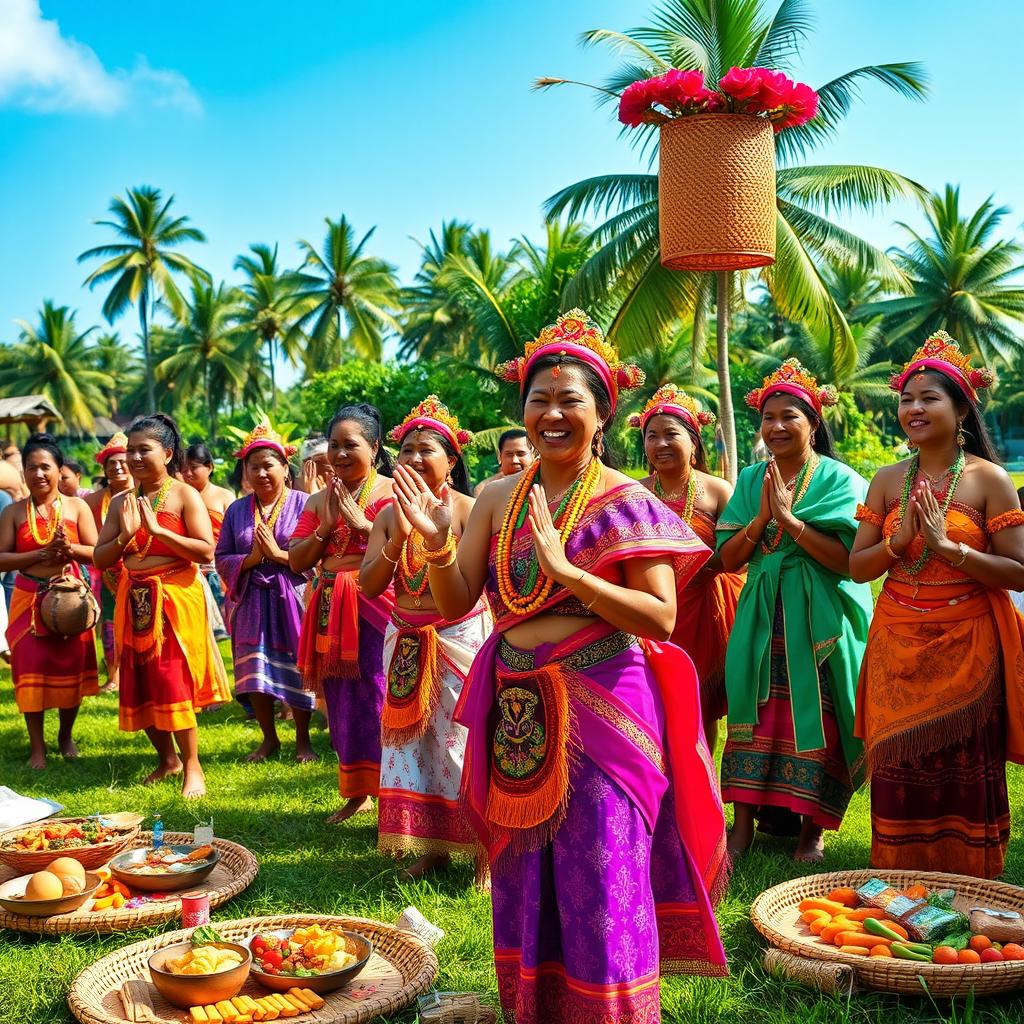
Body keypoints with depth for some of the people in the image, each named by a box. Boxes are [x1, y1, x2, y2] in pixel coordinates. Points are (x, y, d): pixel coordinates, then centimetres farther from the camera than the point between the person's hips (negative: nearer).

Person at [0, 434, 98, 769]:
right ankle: (37, 747, 9)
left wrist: (69, 547, -20)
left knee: (71, 668, 7)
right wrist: (42, 553, -16)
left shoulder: (77, 507, 1)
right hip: (29, 599, 0)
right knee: (31, 669, -1)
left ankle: (66, 736, 28)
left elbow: (97, 553, -1)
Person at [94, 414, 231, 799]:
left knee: (173, 682, -6)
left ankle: (192, 766, 6)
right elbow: (100, 559, 6)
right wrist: (126, 535, -12)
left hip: (175, 597, -5)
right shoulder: (121, 502, 9)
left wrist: (157, 528, -19)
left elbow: (207, 551, -16)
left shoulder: (184, 495, -6)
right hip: (134, 601, 6)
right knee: (140, 686, 9)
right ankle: (167, 759, 26)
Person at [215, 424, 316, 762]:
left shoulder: (302, 504, -4)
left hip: (293, 601, -3)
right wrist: (251, 559, -12)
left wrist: (279, 555, -16)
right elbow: (222, 559, 6)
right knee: (254, 671, 5)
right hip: (251, 604, 3)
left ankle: (303, 740, 20)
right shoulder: (236, 510, 9)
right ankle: (269, 738, 24)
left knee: (297, 670, 3)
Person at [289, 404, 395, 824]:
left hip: (376, 606, -6)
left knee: (381, 699, -7)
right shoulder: (319, 500, 14)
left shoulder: (389, 492, -3)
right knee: (342, 702, 11)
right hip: (332, 610, 6)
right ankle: (356, 792, 23)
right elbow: (296, 561, 10)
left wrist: (362, 522, -16)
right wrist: (325, 527, -4)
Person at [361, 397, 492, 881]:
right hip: (406, 641, 5)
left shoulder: (467, 510, -9)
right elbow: (369, 585, -3)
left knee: (464, 738, -3)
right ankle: (432, 846, 18)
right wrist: (399, 539, -16)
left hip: (460, 637, -5)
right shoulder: (390, 514, 4)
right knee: (413, 738, 7)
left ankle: (484, 847, 9)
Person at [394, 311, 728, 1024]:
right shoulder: (499, 498, 7)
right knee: (523, 887, 13)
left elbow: (660, 619, -13)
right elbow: (456, 604, 6)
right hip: (517, 711, 5)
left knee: (602, 893, 0)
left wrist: (567, 570, -21)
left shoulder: (627, 503, -6)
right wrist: (436, 544, -12)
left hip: (602, 710, -4)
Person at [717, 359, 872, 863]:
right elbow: (728, 559, 4)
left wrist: (790, 519, -18)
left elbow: (850, 560, -15)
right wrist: (761, 518, -12)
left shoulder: (840, 481, -4)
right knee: (755, 719, 2)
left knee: (815, 722, 1)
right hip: (763, 620, 4)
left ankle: (812, 828, 14)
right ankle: (744, 822, 9)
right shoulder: (750, 480, 9)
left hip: (821, 622, -3)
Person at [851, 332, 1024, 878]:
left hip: (966, 647, -3)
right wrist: (900, 540, -12)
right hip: (898, 647, 3)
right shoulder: (888, 480, 7)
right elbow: (857, 567, 5)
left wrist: (948, 546, -18)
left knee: (964, 775, 3)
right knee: (899, 773, 6)